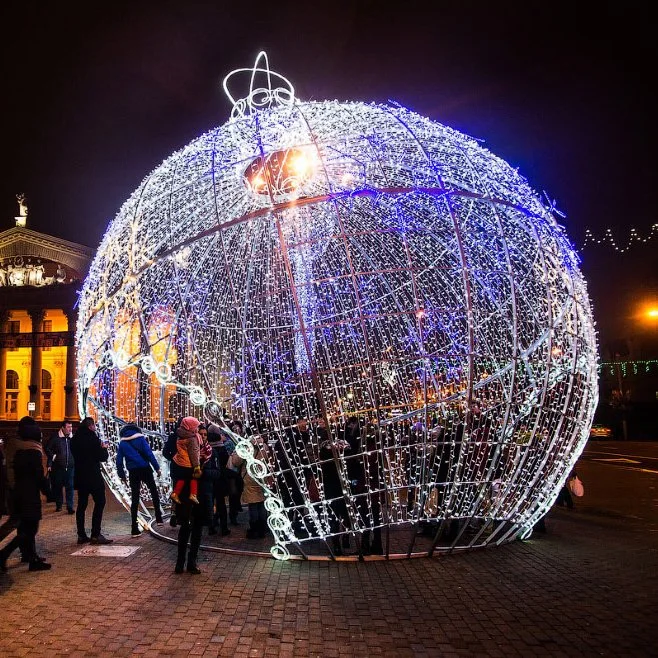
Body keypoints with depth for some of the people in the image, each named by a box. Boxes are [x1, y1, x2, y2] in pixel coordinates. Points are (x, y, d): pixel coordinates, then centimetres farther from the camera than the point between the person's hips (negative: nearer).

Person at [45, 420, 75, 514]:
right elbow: (47, 448, 2)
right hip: (58, 467, -1)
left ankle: (70, 506, 1)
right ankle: (58, 505, 24)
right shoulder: (55, 437, -4)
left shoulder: (72, 437, 3)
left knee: (70, 487, -2)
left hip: (70, 466, 1)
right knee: (58, 486, 9)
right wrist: (53, 457, -2)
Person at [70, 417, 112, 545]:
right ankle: (95, 534, -7)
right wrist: (104, 448, 7)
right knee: (100, 502, -3)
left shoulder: (75, 439, 9)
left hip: (80, 476, 8)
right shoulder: (92, 438, -13)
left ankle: (81, 535, 13)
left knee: (82, 505, 11)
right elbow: (103, 457, -13)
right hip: (93, 476, -7)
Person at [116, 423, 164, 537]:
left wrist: (122, 475, 12)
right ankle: (158, 518, 19)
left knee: (134, 499, 5)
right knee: (154, 491, 18)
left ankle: (134, 529, 2)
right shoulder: (140, 438, -3)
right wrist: (157, 468, -9)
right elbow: (149, 453, -11)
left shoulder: (122, 442, 6)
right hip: (145, 469, -2)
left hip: (133, 472, 2)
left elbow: (119, 460, 4)